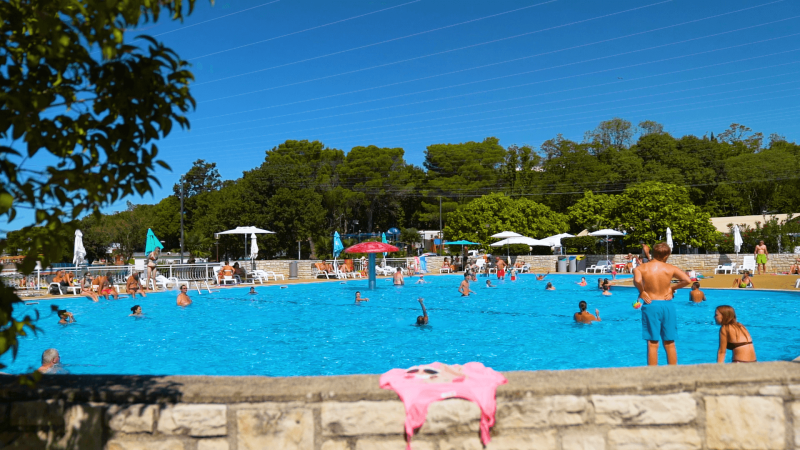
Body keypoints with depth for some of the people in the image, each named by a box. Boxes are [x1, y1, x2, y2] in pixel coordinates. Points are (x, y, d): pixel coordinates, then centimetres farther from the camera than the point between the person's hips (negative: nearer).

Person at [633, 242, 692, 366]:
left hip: (651, 305, -1)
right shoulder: (670, 268, -2)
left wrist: (641, 291, -8)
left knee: (652, 344, 4)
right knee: (670, 344, 13)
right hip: (667, 305, 1)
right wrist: (672, 287, 3)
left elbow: (637, 280, -26)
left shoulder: (640, 268, -6)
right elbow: (687, 280, -11)